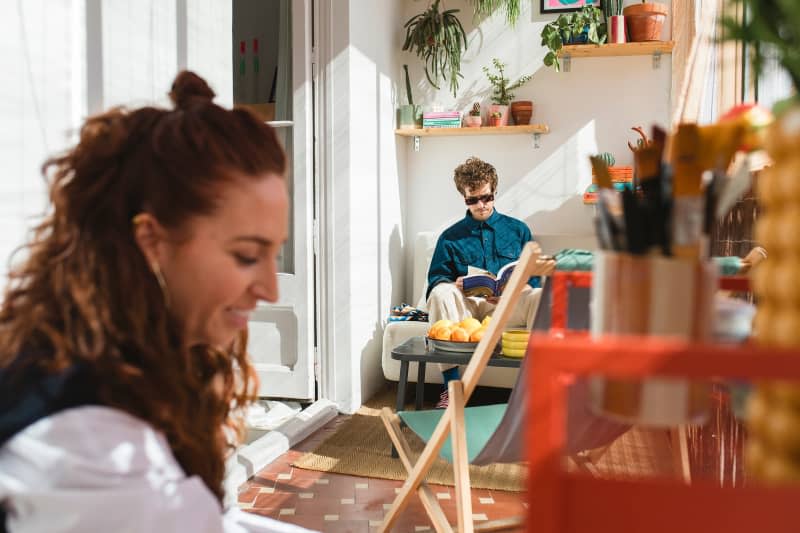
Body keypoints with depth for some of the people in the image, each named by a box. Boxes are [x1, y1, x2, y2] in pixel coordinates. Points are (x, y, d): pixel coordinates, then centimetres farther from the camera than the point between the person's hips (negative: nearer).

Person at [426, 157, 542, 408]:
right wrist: (455, 284, -13)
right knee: (440, 292, -33)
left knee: (540, 297, -31)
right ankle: (450, 385, -33)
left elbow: (533, 279, 12)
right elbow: (436, 277, 11)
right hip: (466, 305, 0)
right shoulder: (450, 237, 17)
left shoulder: (518, 230, 17)